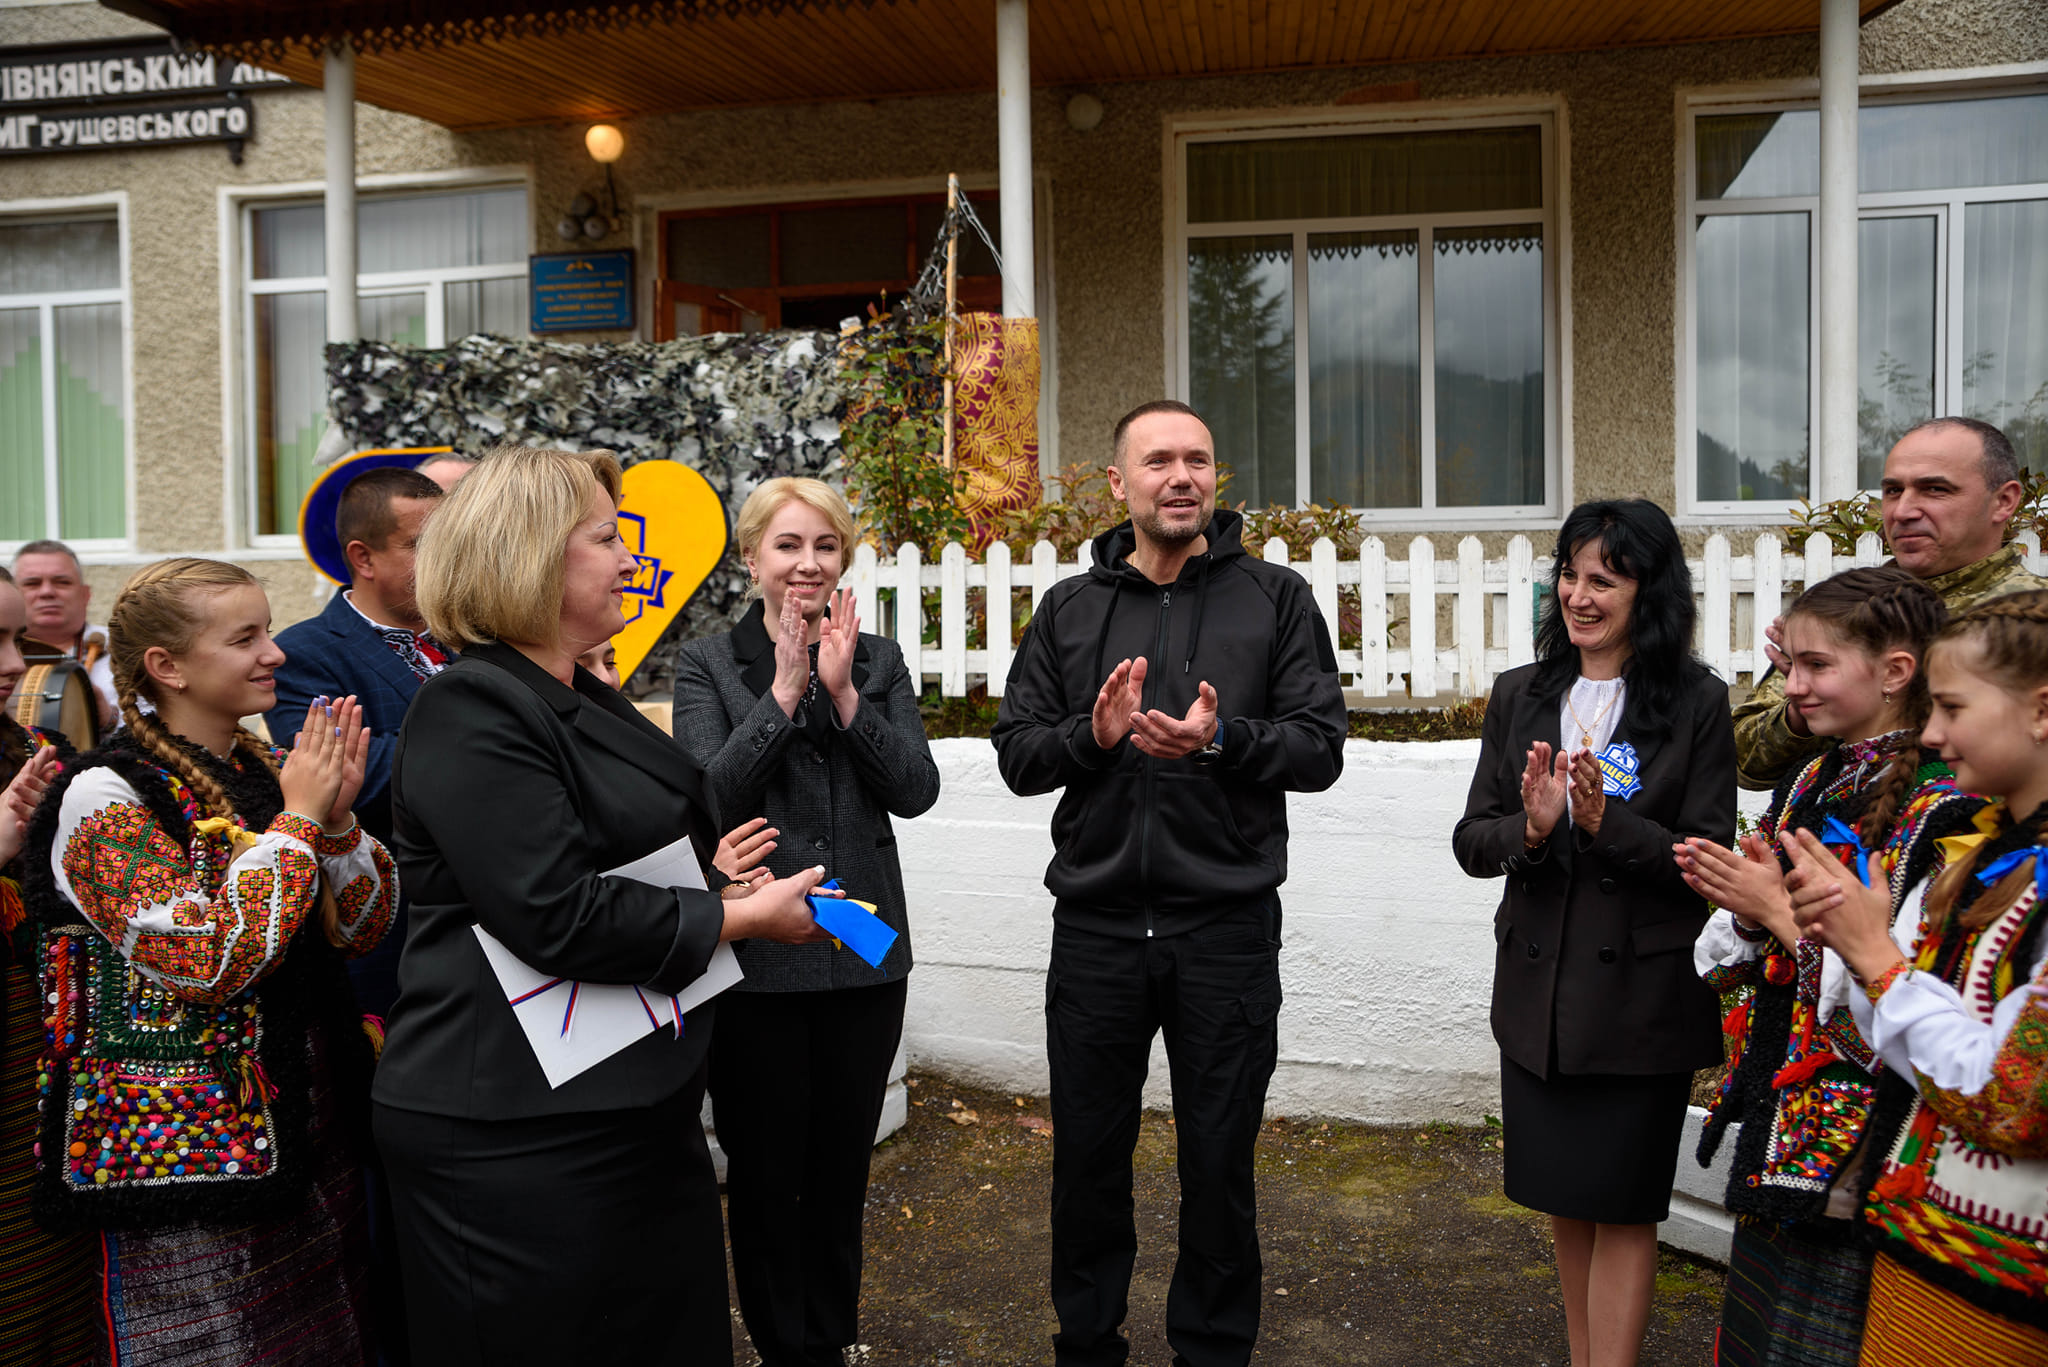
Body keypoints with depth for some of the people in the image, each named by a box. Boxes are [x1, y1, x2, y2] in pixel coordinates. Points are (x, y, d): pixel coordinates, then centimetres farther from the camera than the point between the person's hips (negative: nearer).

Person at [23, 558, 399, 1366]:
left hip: (311, 1129, 7)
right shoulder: (106, 797, -13)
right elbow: (209, 962, -24)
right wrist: (297, 822, -18)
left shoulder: (272, 770, 6)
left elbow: (362, 928, 6)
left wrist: (339, 819, -10)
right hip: (188, 1143, -6)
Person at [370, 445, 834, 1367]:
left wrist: (706, 867, 10)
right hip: (517, 1143, -9)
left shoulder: (584, 701, 14)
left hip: (635, 1111, 9)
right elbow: (557, 914, -24)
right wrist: (743, 916, -15)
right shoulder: (469, 713, -16)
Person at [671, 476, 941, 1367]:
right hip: (754, 956, -3)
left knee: (843, 1164, 16)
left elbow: (915, 790, -5)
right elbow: (708, 794, -14)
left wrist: (843, 692, -15)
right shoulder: (708, 666, -2)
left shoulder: (879, 660, 5)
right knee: (763, 1168, 10)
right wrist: (786, 688, -18)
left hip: (865, 952, 3)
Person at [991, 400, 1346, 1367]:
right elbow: (1016, 753, 5)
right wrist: (1094, 735, -14)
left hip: (1227, 930, -1)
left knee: (1219, 1160, 10)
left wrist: (1221, 739, -20)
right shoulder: (1068, 609, 9)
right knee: (1087, 1153, 13)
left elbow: (1320, 747, -3)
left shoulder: (1276, 599, 3)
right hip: (1096, 930, 2)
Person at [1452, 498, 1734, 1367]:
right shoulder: (1520, 697, 4)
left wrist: (1607, 822, -23)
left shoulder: (1697, 705, -7)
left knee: (1622, 1204, 5)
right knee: (1564, 1196, 16)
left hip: (1642, 994, -4)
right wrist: (1529, 829, -18)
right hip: (1537, 988, 4)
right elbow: (1470, 842, 3)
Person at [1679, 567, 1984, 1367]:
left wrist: (1784, 913, -21)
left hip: (1855, 1143, -8)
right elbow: (1741, 966, 12)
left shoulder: (1940, 812, -16)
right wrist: (1743, 914, -9)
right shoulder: (1810, 786, 8)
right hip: (1776, 1122, 8)